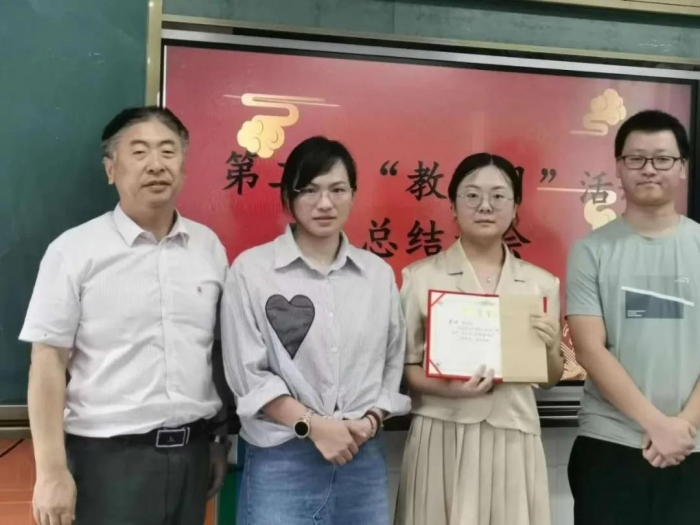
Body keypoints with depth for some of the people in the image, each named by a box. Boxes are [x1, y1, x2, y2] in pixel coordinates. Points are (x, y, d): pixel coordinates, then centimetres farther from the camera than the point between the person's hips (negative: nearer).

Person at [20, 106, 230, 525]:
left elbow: (222, 351, 10)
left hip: (191, 451, 4)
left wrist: (222, 441, 12)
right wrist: (52, 471, -10)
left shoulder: (209, 246, 5)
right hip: (107, 456, -3)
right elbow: (48, 361, -6)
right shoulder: (74, 250, -6)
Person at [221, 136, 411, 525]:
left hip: (364, 457, 3)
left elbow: (393, 363, 9)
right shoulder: (251, 269, -4)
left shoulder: (380, 273, 6)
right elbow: (247, 373, -6)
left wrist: (371, 420, -6)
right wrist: (313, 426, -12)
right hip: (282, 459, -3)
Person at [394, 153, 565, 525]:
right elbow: (402, 366, -1)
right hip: (441, 434, -2)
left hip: (512, 435, 2)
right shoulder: (421, 277, -2)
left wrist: (548, 348, -8)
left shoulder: (541, 282, 6)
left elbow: (550, 378, 12)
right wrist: (446, 388, -18)